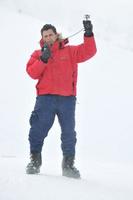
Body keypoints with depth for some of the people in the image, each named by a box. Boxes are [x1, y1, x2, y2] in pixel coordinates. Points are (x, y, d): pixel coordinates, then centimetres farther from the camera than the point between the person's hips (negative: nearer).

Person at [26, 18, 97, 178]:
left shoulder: (69, 51, 13)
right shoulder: (38, 54, 14)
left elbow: (88, 52, 0)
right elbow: (32, 73, -1)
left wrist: (88, 34, -12)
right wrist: (43, 59, -14)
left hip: (67, 99, 0)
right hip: (45, 98, 0)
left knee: (69, 133, 1)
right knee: (38, 129, -3)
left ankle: (68, 164, 10)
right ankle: (34, 161, 11)